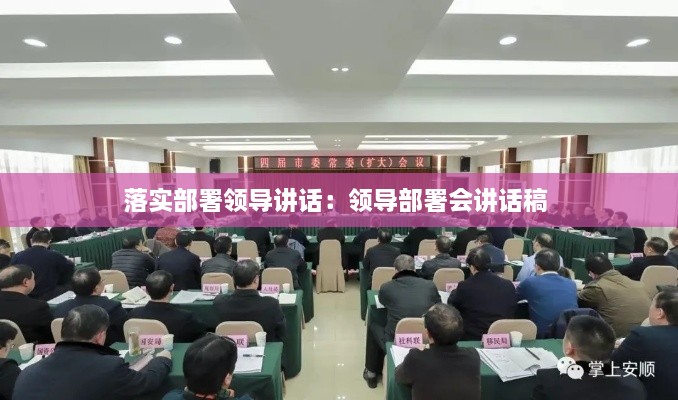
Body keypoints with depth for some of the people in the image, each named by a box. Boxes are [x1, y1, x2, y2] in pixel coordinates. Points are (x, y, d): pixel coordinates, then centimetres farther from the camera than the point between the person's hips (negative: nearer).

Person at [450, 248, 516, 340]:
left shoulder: (464, 286, -14)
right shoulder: (508, 285, -4)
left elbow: (451, 305, 5)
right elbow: (514, 313, 12)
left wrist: (455, 292, 25)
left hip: (473, 338, -4)